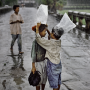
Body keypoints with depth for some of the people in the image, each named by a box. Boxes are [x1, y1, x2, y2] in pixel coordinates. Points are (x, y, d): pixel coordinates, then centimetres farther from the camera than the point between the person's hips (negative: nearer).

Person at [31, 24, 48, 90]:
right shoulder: (35, 42, -21)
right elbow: (33, 55, -18)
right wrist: (33, 67, -16)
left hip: (44, 62, 7)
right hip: (38, 63, -7)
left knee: (44, 79, 18)